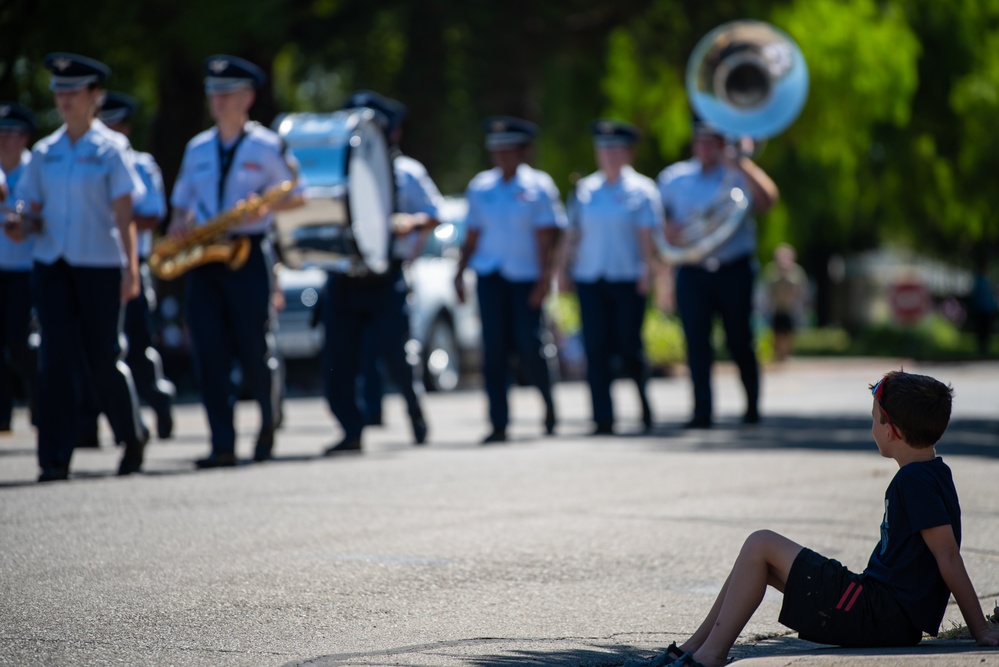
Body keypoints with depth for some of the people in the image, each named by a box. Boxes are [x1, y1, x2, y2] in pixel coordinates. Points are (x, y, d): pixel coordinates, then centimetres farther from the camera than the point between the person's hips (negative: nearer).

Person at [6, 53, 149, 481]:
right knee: (56, 358, -5)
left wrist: (131, 270, -12)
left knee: (102, 359, 2)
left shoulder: (111, 149, -2)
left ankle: (133, 438, 26)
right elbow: (35, 206, 13)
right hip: (51, 265, 3)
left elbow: (124, 214, -6)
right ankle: (55, 459, -4)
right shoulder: (44, 153, 10)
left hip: (99, 266, -3)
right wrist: (21, 227, -10)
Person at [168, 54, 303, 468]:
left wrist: (268, 206, -14)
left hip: (249, 253, -4)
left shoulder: (266, 147, 1)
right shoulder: (197, 149, 15)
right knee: (209, 353, -6)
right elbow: (183, 202, 23)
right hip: (201, 259, 4)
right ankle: (223, 445, -6)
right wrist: (179, 227, 2)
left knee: (254, 350, -2)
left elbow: (298, 194, 4)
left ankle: (267, 427, 25)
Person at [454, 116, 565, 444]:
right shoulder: (480, 187, 10)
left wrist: (545, 279, -11)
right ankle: (498, 425, 0)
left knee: (529, 346, -7)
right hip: (490, 277, 3)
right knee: (493, 349, -3)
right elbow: (472, 236, 14)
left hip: (526, 278, -3)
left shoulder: (538, 187, -1)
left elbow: (546, 240, -4)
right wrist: (460, 272, 7)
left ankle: (548, 402, 21)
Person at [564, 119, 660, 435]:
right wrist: (568, 267, 7)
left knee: (629, 347, -2)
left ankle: (642, 395, 28)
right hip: (590, 279, 3)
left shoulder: (641, 189, 2)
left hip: (628, 279, -3)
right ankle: (603, 419, -1)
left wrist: (647, 269, -15)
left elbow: (647, 233, -4)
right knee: (596, 350, -4)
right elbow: (574, 232, 13)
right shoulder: (585, 190, 11)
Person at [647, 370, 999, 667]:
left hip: (880, 618, -10)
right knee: (761, 553, 16)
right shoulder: (935, 474, 14)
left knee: (761, 545, -7)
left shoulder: (917, 481, -17)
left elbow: (949, 557, -20)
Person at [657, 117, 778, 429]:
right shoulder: (673, 178, 12)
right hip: (692, 273, 2)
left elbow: (765, 200, -15)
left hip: (734, 270, -2)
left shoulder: (738, 175, 2)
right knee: (696, 342, -6)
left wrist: (741, 163, -20)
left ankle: (752, 406, 19)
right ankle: (702, 411, -3)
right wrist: (668, 229, -3)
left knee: (739, 341, 3)